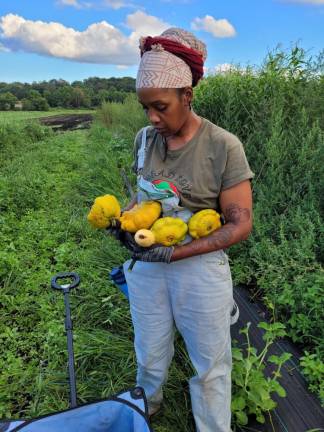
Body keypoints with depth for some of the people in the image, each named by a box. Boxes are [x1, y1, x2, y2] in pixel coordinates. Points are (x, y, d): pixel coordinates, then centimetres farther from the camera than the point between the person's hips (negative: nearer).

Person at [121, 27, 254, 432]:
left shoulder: (223, 146, -17)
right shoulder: (145, 138, -2)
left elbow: (240, 224, -14)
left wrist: (175, 253, -22)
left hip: (199, 267, -4)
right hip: (147, 264, 5)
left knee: (210, 366, 16)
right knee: (149, 356, 24)